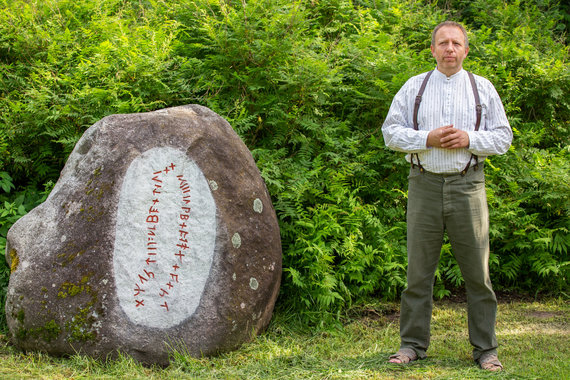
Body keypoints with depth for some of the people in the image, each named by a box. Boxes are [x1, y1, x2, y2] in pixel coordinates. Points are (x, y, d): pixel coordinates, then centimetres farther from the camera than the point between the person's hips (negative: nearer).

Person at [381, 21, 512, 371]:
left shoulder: (483, 88, 10)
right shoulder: (414, 87, 10)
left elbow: (503, 137, 8)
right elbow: (391, 132, 5)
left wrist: (469, 139, -10)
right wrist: (428, 139, -10)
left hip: (467, 185, 0)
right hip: (425, 185, 0)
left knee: (478, 271, 1)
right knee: (419, 269, 4)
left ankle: (486, 349, 11)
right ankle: (413, 344, 14)